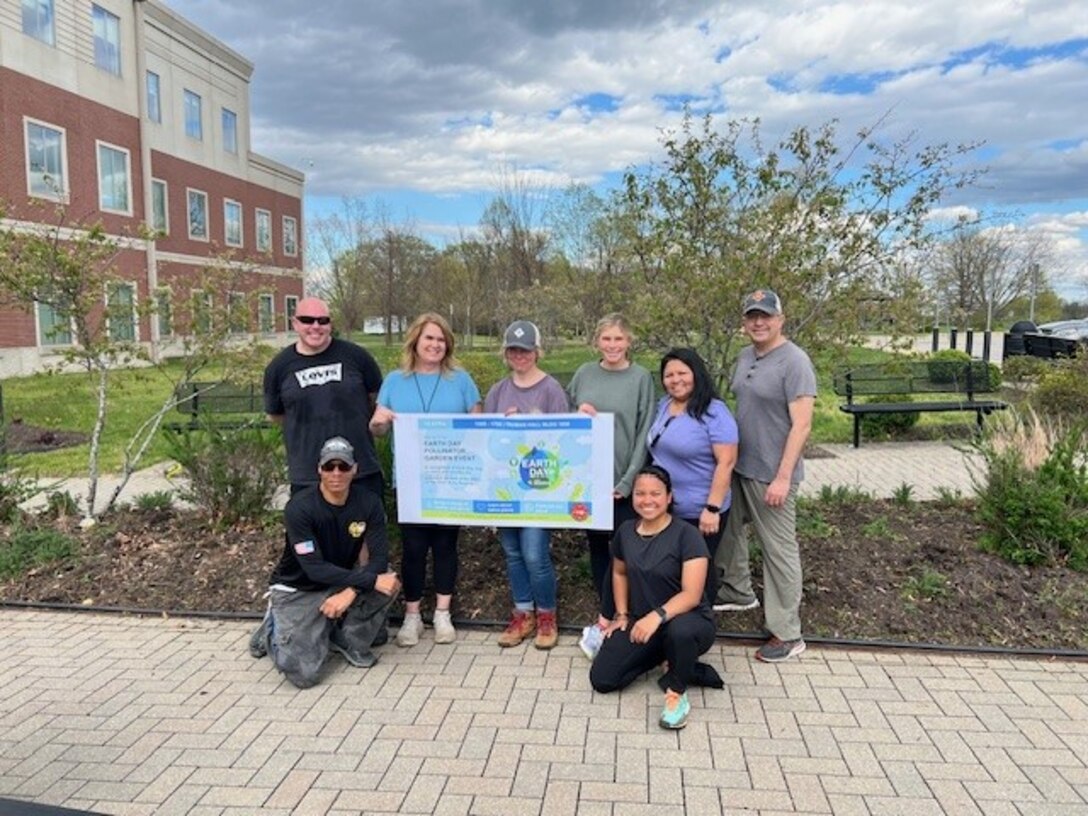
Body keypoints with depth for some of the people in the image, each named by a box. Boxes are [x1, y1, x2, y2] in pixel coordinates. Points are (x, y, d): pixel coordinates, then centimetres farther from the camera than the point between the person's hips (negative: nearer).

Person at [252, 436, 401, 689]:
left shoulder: (369, 502, -12)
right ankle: (273, 629, 15)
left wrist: (350, 592, -31)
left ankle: (350, 641, 0)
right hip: (297, 591, -4)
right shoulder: (299, 507, -24)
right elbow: (315, 568, -28)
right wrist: (372, 581, -32)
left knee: (388, 581, -24)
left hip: (339, 583, 4)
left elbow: (379, 557, -15)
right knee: (305, 674, -18)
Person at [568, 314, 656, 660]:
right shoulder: (584, 374, 7)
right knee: (596, 545, 11)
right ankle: (611, 617, 25)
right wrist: (577, 414, -9)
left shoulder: (641, 378, -3)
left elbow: (644, 433, -7)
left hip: (622, 480, -4)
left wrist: (628, 481, -13)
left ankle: (604, 624, 6)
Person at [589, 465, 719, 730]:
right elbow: (619, 572, 19)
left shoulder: (686, 535, -17)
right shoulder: (626, 531, 1)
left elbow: (692, 594, -24)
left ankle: (676, 691, -10)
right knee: (602, 680, -9)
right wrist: (622, 614, 8)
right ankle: (663, 654, 13)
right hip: (640, 621, 6)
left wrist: (658, 615, -39)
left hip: (688, 620, -5)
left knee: (680, 630, -42)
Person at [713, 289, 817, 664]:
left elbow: (801, 425, -18)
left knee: (779, 550, 1)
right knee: (727, 530, 20)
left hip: (771, 475, -8)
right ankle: (738, 592, 43)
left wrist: (783, 477, -21)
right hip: (737, 467, 8)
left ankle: (787, 634, 13)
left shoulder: (794, 362, -15)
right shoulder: (745, 358, 9)